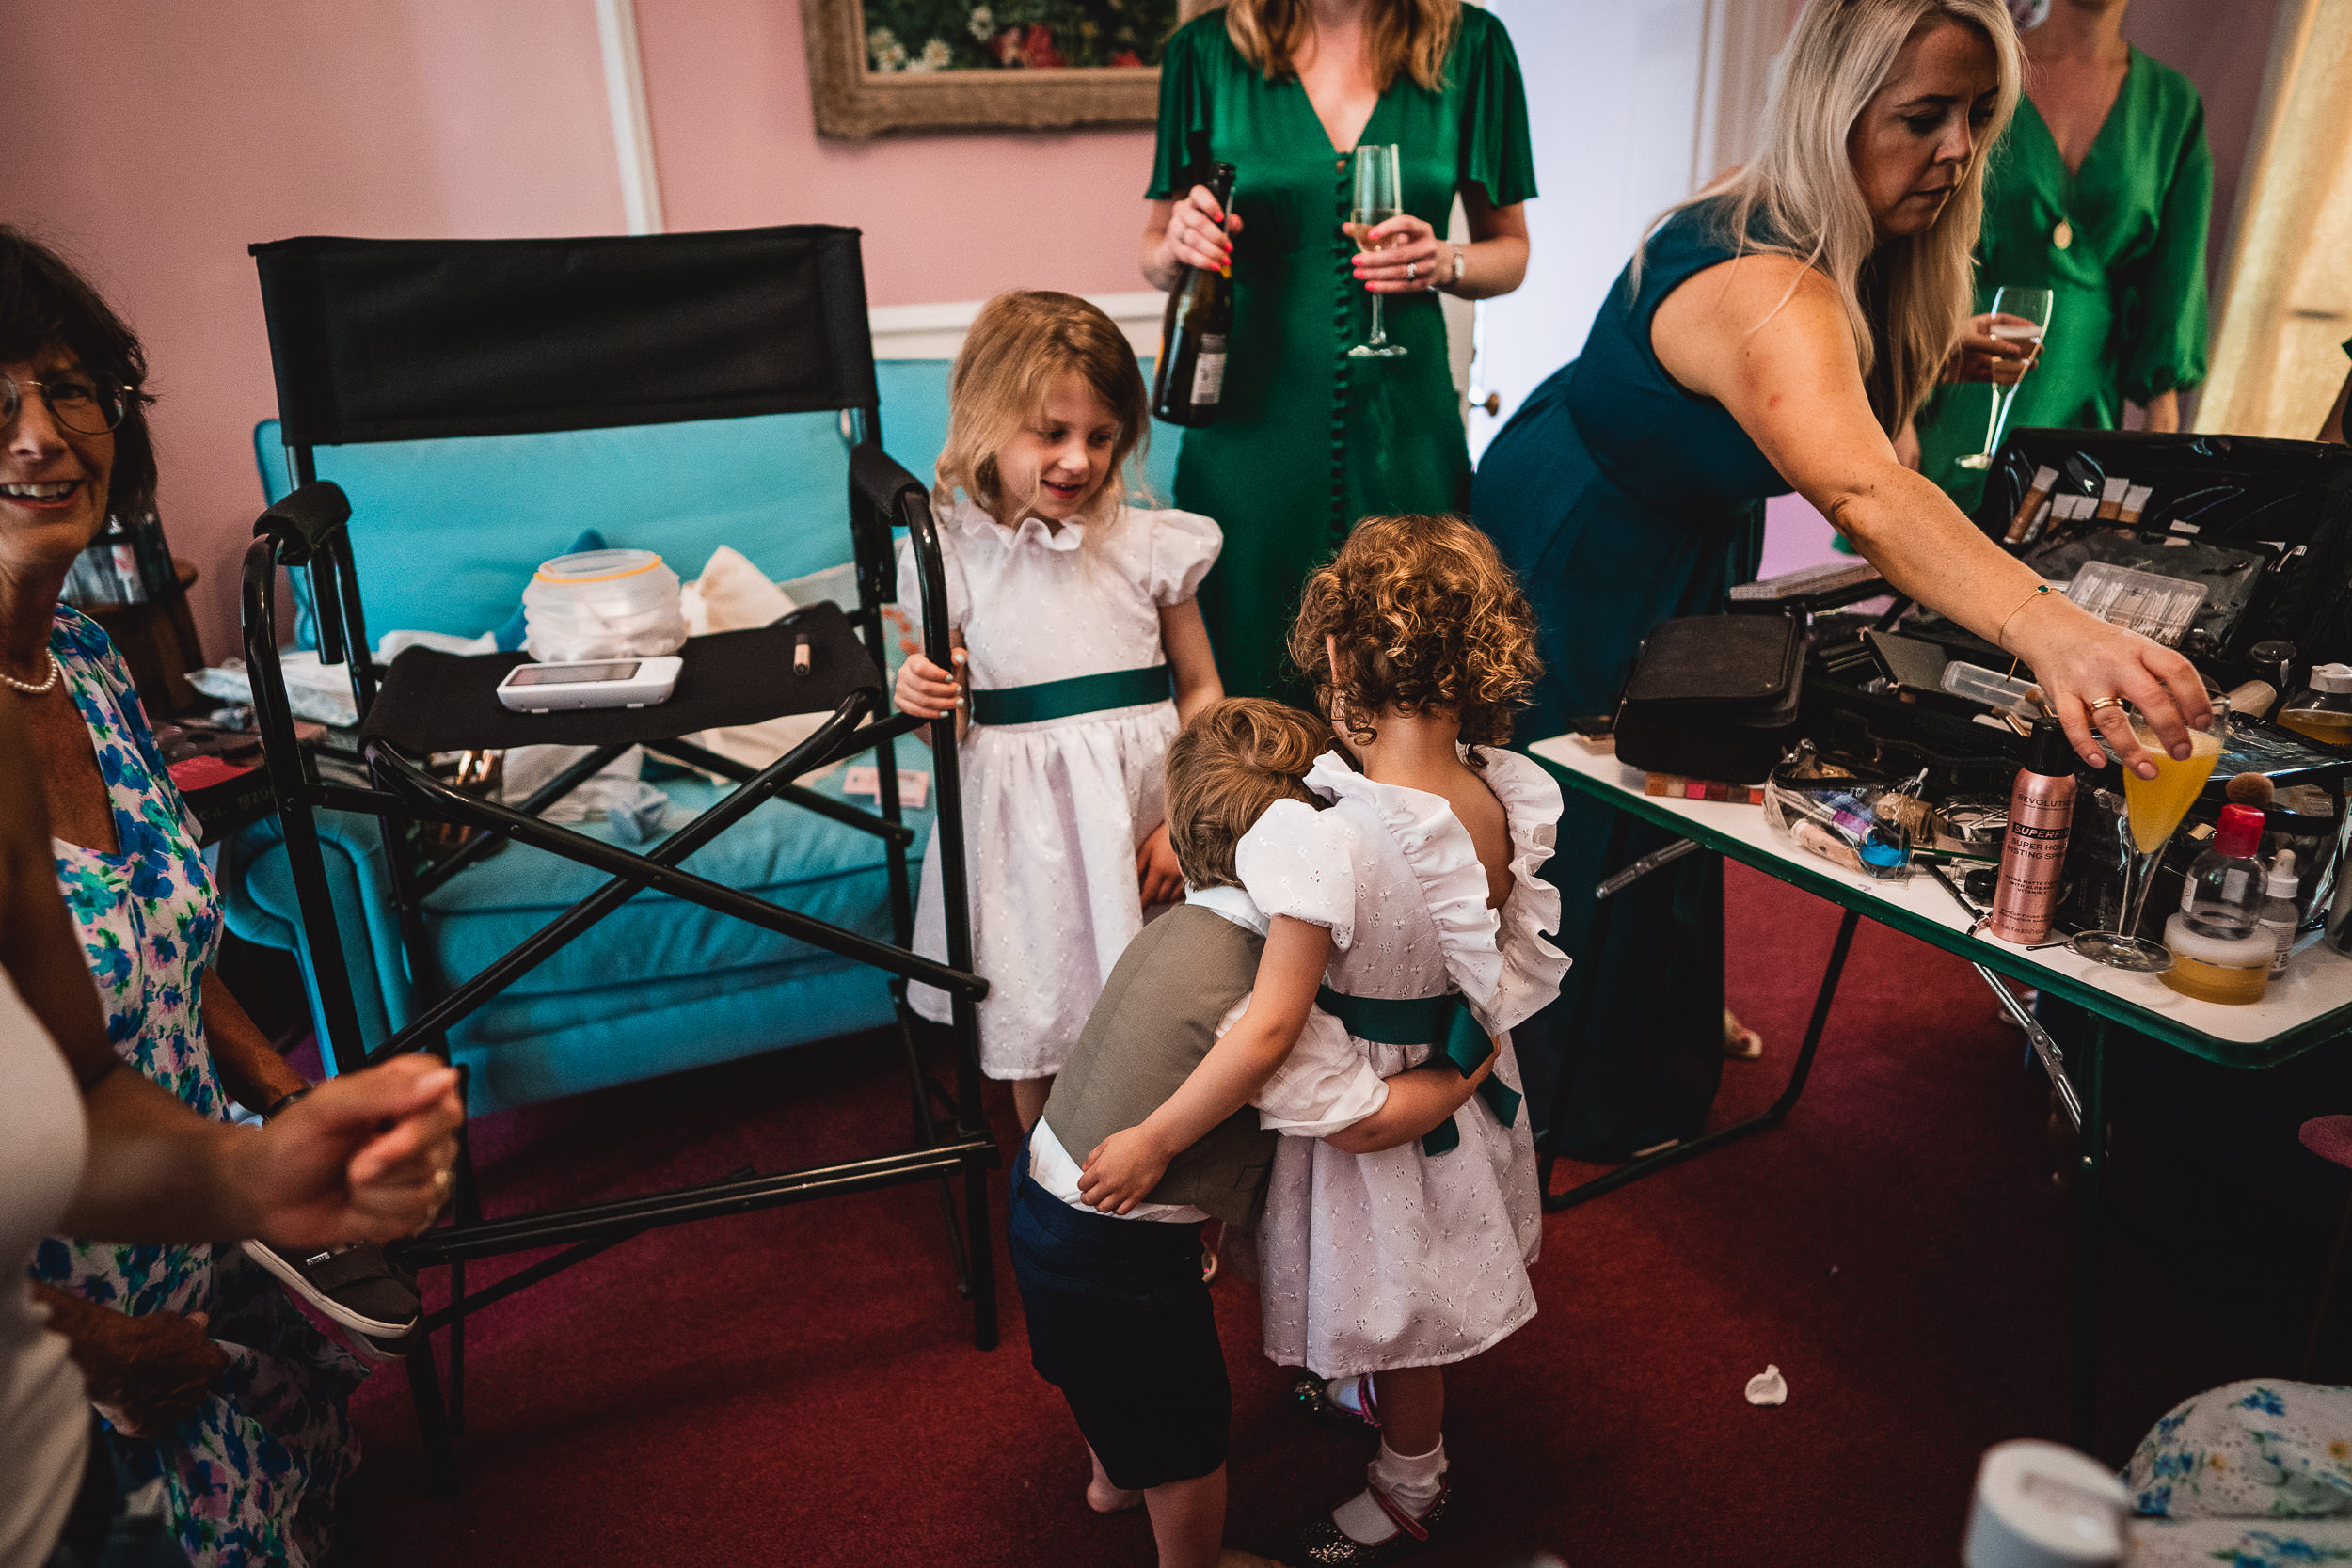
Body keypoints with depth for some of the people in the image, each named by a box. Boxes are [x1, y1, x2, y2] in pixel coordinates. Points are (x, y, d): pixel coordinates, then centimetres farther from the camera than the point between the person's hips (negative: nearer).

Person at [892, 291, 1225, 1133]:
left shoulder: (1147, 544, -2)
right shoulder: (955, 556, -3)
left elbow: (1202, 689, 4)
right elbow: (953, 731, 5)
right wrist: (923, 701, -19)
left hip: (1137, 803, 1)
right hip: (1022, 825, 0)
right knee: (1036, 1028, 12)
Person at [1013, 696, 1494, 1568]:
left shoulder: (1185, 924, -4)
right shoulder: (1248, 997, -31)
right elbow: (1369, 1121, -25)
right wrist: (1469, 1071, -10)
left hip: (1047, 1186, 9)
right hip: (1114, 1255, -9)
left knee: (1111, 1382, 36)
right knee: (1186, 1429, 18)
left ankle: (1112, 1475, 63)